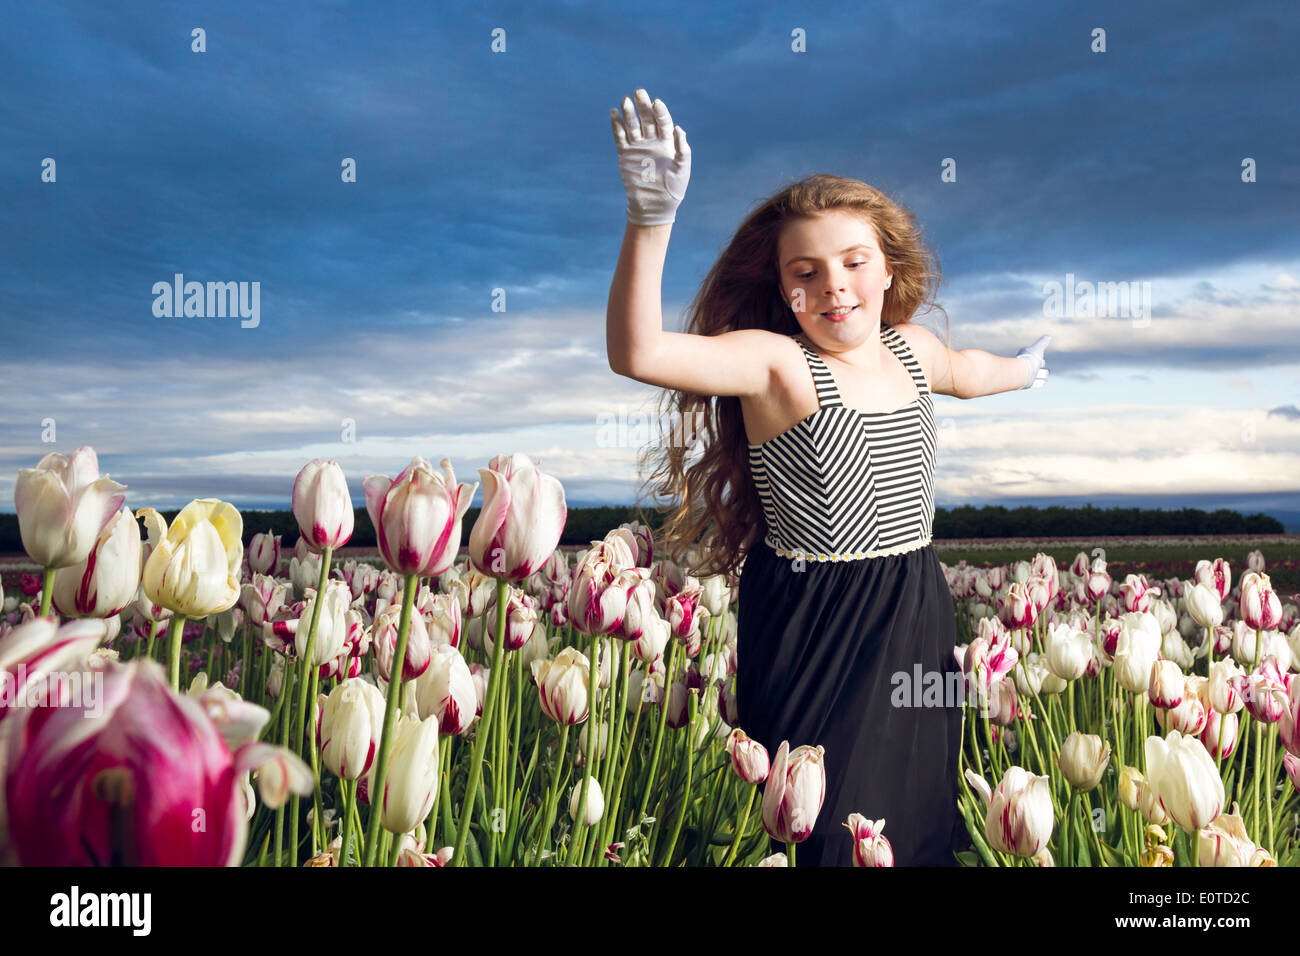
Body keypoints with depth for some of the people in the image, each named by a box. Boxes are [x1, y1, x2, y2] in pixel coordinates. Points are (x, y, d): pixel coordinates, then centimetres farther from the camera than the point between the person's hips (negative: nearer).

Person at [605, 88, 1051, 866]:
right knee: (823, 832, -2)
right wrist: (651, 218, -43)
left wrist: (1023, 369, 52)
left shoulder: (909, 347, 6)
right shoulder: (776, 363, -15)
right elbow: (639, 353, -33)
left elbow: (963, 372, 33)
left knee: (919, 821, 17)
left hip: (917, 619, 7)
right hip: (813, 628, -7)